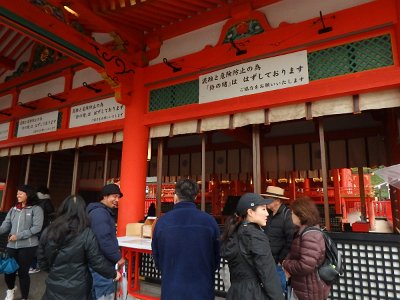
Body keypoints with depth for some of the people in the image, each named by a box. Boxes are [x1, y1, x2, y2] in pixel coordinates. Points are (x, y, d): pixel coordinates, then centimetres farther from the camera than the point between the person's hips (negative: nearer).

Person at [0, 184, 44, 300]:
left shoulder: (36, 209, -6)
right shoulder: (13, 209, 10)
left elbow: (37, 227, -13)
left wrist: (19, 235, -17)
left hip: (27, 246, -4)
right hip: (12, 245, 5)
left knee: (23, 272, 4)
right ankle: (11, 289, 47)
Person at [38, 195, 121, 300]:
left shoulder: (48, 231, -4)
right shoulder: (86, 234, -16)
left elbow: (42, 260, 8)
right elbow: (97, 261, -12)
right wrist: (113, 273, 4)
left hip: (54, 287, 3)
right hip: (78, 289, -3)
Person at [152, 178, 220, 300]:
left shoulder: (162, 221, -11)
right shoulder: (209, 221, -13)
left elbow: (157, 259, 2)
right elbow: (216, 258, -2)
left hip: (171, 290, 1)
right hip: (202, 290, 0)